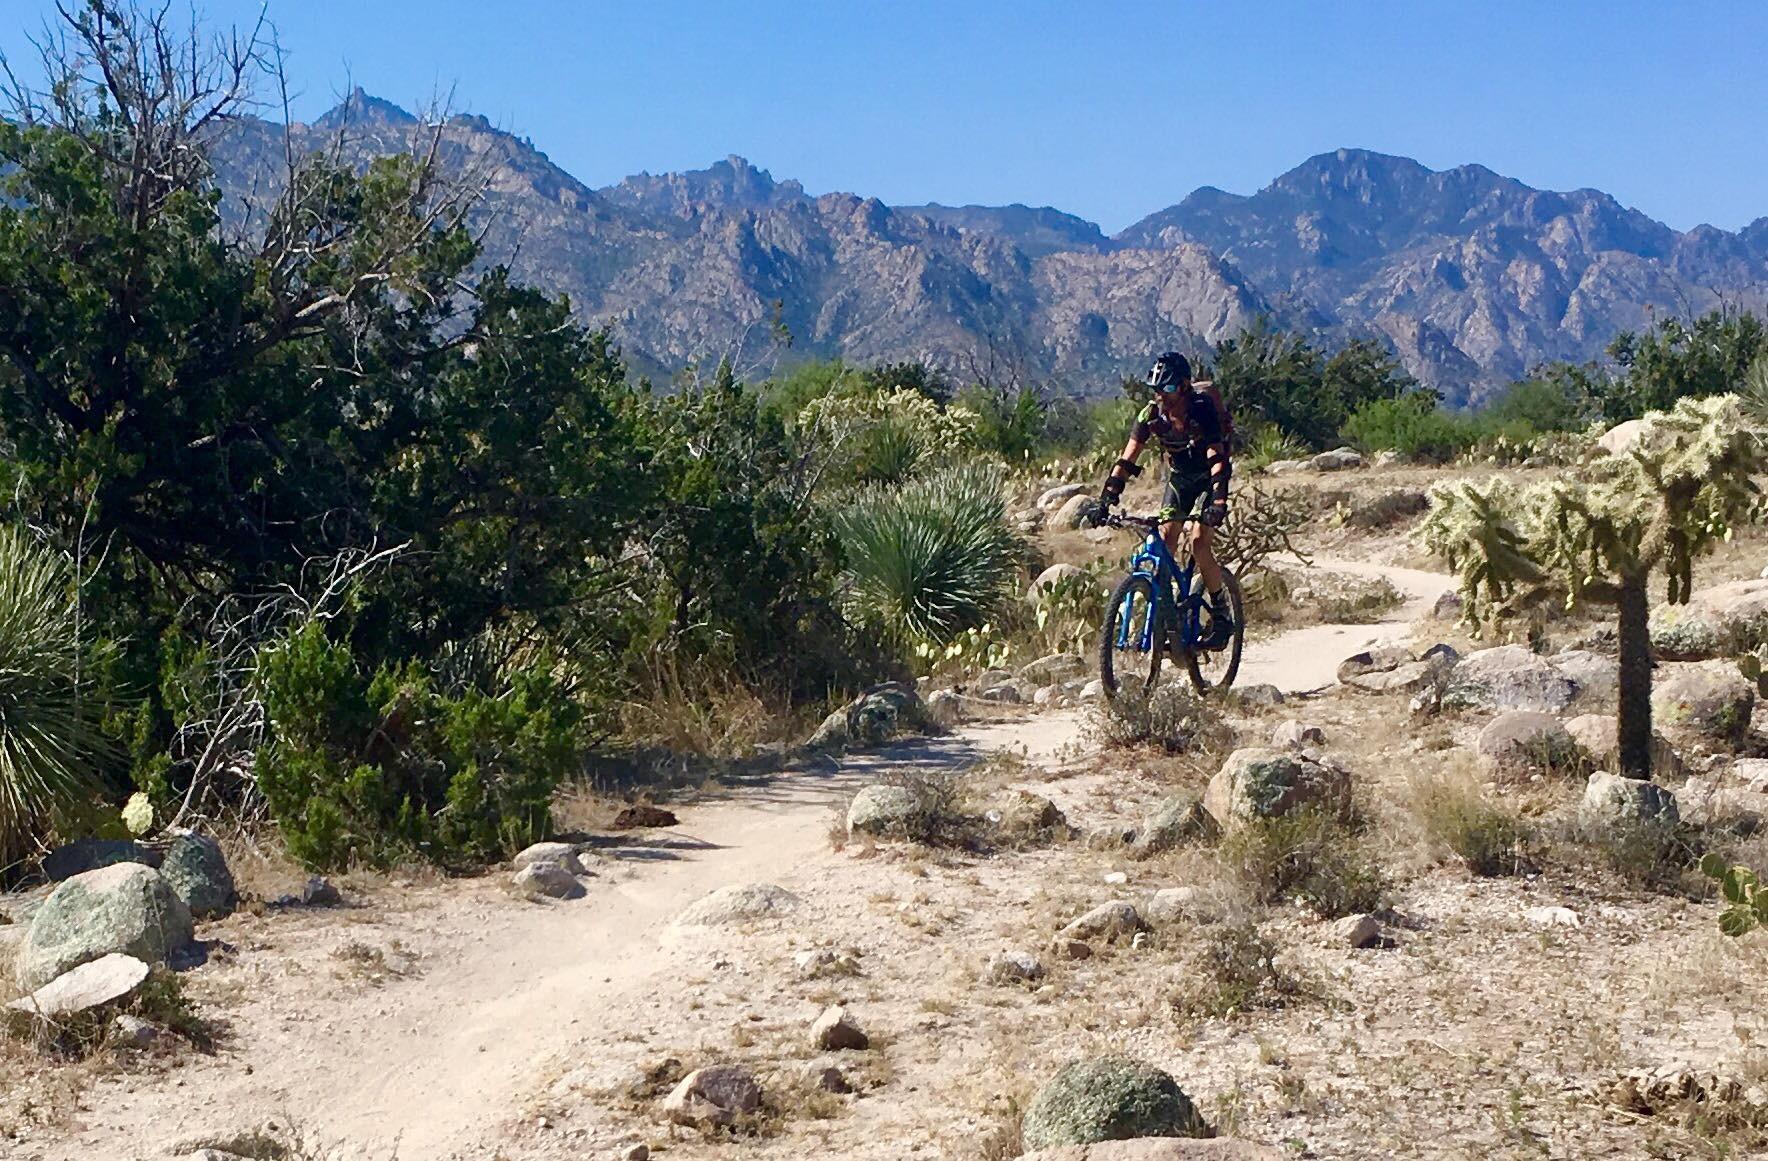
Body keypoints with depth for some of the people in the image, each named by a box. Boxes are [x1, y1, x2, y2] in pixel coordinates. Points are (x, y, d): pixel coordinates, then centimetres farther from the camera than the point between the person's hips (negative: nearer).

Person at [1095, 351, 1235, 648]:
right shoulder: (1152, 415, -15)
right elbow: (1127, 459, -16)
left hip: (1208, 480, -5)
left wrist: (1217, 502, -48)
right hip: (1179, 479, 5)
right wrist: (1107, 497, -26)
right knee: (1163, 546, -8)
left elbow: (1218, 460, -35)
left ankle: (1222, 615, -4)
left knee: (1200, 545, -19)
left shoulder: (1203, 411, -28)